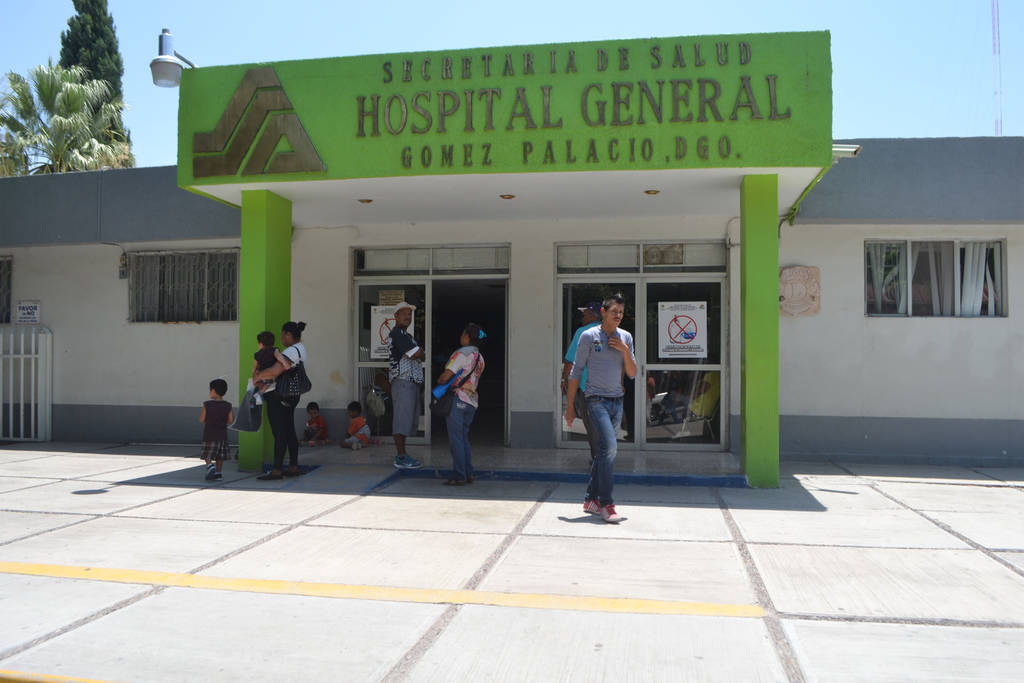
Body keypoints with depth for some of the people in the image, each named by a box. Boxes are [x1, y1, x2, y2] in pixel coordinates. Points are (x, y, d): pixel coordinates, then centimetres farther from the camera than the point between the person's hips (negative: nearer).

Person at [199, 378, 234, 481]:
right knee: (220, 456, 13)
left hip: (209, 434, -3)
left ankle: (210, 465, -21)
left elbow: (201, 419, -7)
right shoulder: (227, 406, -2)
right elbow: (231, 420, -4)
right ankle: (218, 472, 13)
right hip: (222, 434, 3)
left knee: (208, 455, 4)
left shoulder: (207, 405, -9)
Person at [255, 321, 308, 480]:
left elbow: (274, 372, -27)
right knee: (289, 432, 12)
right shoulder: (300, 346, 14)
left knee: (279, 434, -9)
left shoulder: (292, 352, -18)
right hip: (288, 396, 10)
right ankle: (293, 467, 16)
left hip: (277, 395, -10)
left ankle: (277, 470, -8)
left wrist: (258, 376, -10)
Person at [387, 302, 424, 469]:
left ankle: (402, 454, 18)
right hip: (403, 382, -10)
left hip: (412, 383, 10)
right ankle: (401, 458, -6)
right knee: (402, 418, -8)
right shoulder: (397, 334, -11)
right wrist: (421, 350, 4)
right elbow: (416, 354, -21)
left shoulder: (405, 335, 23)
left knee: (406, 420, 12)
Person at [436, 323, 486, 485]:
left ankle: (459, 476, 0)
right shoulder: (480, 358, 13)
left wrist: (439, 381, 3)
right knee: (464, 438, 16)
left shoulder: (462, 353, -13)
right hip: (472, 401, 8)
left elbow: (446, 376, -18)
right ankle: (468, 474, 17)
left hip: (457, 400, -8)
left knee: (456, 439, -2)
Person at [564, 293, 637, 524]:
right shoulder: (589, 336, -4)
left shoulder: (626, 337, 9)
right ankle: (606, 505, -15)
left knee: (605, 450, 9)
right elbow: (576, 371, -2)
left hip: (617, 401, 5)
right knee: (609, 446, -18)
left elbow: (632, 374, 8)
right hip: (596, 399, -5)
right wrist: (570, 405, -3)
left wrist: (625, 351, -9)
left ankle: (591, 500, 20)